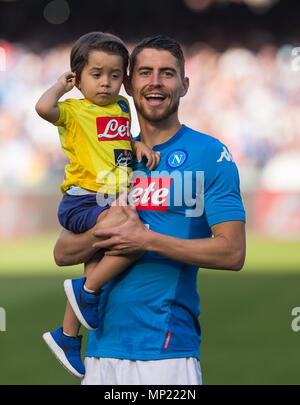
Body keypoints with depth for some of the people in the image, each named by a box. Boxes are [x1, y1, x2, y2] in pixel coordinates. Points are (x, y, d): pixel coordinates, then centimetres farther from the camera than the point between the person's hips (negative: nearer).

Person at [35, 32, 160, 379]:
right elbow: (44, 107, -25)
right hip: (83, 202, -8)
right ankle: (88, 290, -11)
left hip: (111, 204, 8)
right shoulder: (74, 110, -5)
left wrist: (138, 145, 7)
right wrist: (61, 86, -7)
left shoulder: (122, 107, 15)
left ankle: (67, 336, 34)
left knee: (95, 269, 17)